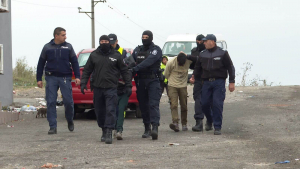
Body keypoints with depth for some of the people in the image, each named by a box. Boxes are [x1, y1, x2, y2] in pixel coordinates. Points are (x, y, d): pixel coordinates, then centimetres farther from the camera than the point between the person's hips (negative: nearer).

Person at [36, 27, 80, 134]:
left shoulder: (68, 47, 7)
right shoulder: (47, 47, 7)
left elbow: (74, 62, 8)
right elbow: (41, 64, 11)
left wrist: (77, 76, -1)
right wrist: (39, 79, 7)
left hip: (65, 77, 0)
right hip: (51, 78, 0)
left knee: (68, 101, -4)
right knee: (51, 102, -4)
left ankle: (70, 121, 22)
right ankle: (53, 127, 0)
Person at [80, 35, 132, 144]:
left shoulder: (116, 56, 4)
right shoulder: (94, 55, 9)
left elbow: (124, 71, 8)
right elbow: (87, 70, 13)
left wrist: (128, 86, 4)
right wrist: (83, 83, 2)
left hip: (111, 88, -3)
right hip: (97, 88, 3)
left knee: (110, 111, -12)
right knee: (100, 111, 7)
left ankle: (109, 134, -14)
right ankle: (104, 132, 22)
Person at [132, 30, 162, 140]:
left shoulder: (156, 50, -4)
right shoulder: (137, 50, 15)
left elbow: (149, 61, -19)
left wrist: (135, 69, -30)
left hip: (153, 80, -5)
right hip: (140, 81, 5)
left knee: (153, 104, -15)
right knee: (143, 106, 8)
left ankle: (155, 128, -25)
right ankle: (147, 129, 16)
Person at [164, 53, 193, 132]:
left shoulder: (189, 61, -12)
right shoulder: (171, 63, -14)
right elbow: (166, 74, 0)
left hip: (183, 86, 2)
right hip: (172, 86, -2)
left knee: (184, 106, 5)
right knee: (174, 104, -17)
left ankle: (184, 124, 17)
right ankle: (175, 123, -29)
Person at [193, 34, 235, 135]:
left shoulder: (222, 53, -1)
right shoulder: (202, 54, 11)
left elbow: (230, 68, 1)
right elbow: (198, 67, 21)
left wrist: (231, 82, -4)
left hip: (219, 82, -4)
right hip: (206, 82, 4)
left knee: (217, 104, -10)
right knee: (204, 104, 0)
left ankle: (217, 127, -5)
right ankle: (209, 120, 28)